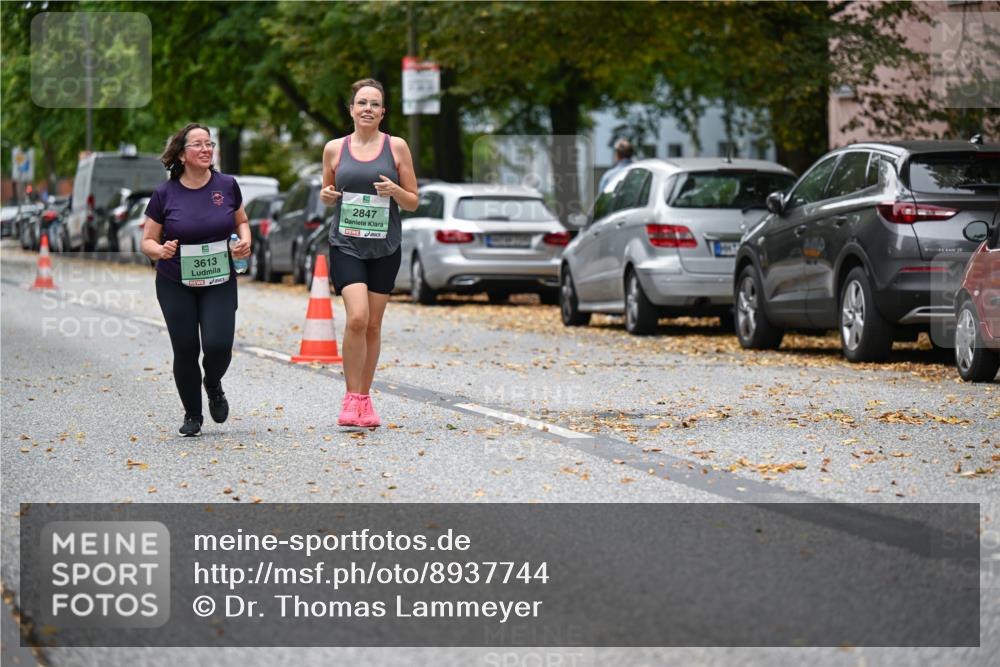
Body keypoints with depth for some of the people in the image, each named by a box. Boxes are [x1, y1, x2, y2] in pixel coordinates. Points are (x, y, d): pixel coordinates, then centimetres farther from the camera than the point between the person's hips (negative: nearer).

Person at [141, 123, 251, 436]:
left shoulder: (227, 186, -1)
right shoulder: (165, 194, -6)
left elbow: (241, 221, 16)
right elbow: (147, 242, 1)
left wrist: (245, 240, -6)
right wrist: (160, 250, -21)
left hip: (219, 283, 1)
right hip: (176, 285, -1)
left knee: (218, 345, -14)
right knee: (185, 350, -2)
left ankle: (213, 385, 22)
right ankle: (192, 415, 20)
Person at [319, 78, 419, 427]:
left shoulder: (396, 147, 3)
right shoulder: (335, 149, 5)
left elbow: (413, 202, 6)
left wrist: (394, 191, -14)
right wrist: (326, 195, -4)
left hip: (385, 248, 1)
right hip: (346, 244, -1)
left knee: (373, 324, 5)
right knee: (357, 318, -18)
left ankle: (365, 399, 17)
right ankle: (351, 399, -9)